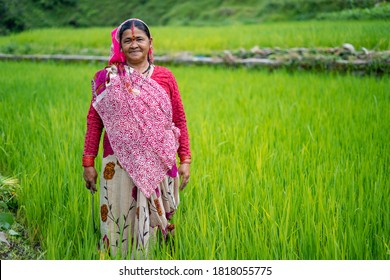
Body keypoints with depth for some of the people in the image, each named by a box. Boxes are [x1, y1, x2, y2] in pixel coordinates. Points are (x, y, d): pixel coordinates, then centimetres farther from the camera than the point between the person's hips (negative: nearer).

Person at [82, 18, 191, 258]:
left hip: (158, 165, 1)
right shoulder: (107, 78, 2)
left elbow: (179, 120, 7)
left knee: (153, 220, 9)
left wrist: (185, 160, 3)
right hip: (119, 164, -1)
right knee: (118, 220, 4)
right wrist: (88, 162, 0)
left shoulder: (165, 77, 5)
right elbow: (94, 121, 3)